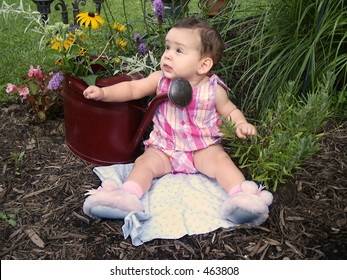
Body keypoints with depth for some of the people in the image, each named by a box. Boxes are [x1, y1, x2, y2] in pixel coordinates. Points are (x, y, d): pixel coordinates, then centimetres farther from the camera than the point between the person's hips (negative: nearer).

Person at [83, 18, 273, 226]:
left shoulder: (214, 89, -9)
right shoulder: (160, 80, -5)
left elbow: (230, 110, 6)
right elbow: (132, 89, -1)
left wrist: (241, 124, -15)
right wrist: (104, 93, -15)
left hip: (203, 148, -2)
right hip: (163, 148, 2)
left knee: (220, 159, -26)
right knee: (144, 162, -19)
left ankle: (243, 196, -34)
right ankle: (128, 196, -30)